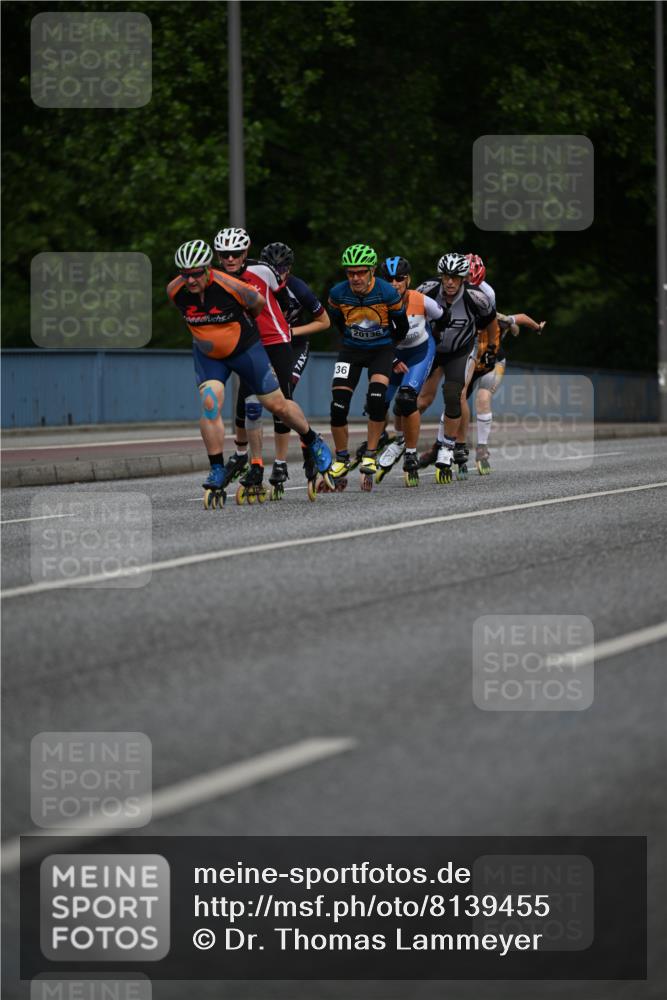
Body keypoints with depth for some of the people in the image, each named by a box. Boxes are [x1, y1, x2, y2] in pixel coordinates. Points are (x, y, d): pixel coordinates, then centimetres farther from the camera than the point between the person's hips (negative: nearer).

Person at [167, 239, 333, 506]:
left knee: (276, 405, 5)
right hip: (208, 355, 2)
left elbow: (259, 304, -8)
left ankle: (313, 442, 31)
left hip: (246, 350, -2)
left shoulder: (231, 286, -30)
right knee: (210, 403, -19)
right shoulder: (174, 291, -20)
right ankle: (217, 472, -11)